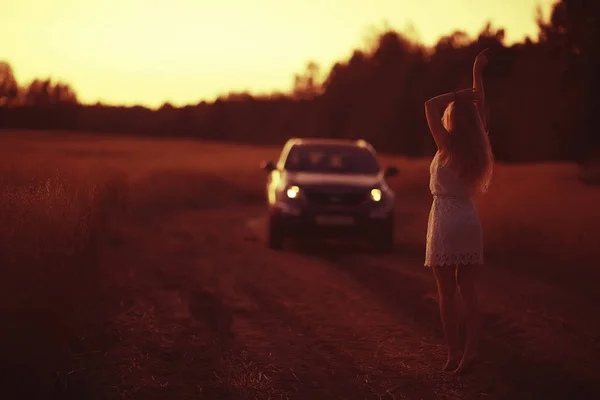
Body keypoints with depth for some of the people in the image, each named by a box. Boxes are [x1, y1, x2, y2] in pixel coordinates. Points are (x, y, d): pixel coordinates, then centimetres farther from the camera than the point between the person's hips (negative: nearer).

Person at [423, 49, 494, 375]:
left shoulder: (447, 147, -11)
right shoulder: (478, 147, 2)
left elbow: (430, 105, -8)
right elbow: (479, 108, 14)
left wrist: (462, 93, -5)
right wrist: (478, 75, 18)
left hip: (445, 219, -5)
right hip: (469, 219, 5)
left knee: (447, 293, 1)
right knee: (469, 292, 6)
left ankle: (454, 353, 2)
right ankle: (470, 349, -6)